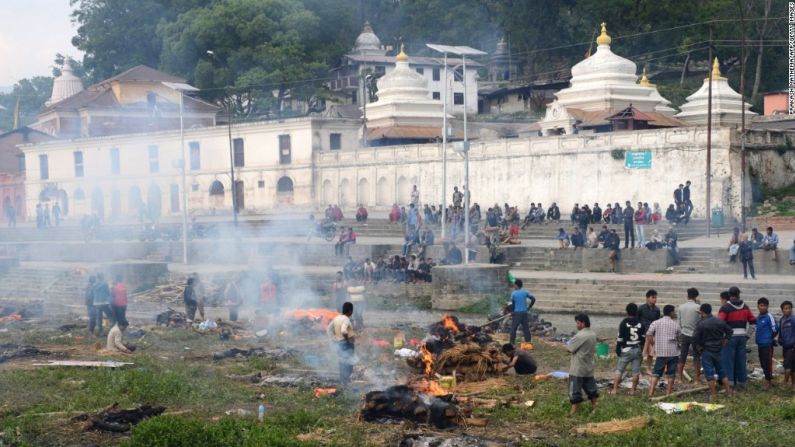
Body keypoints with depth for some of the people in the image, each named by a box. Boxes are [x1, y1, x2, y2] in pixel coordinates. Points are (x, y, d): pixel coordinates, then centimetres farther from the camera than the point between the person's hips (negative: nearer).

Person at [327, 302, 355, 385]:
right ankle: (346, 383, 3)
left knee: (342, 364, 18)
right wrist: (348, 339, -22)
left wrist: (334, 339, 10)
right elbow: (343, 331, -37)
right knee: (347, 365, 0)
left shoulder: (337, 318, 5)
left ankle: (342, 382, 24)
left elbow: (328, 329, 11)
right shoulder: (346, 319, -20)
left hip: (339, 344, 9)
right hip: (346, 345, -9)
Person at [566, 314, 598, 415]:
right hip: (588, 367, 8)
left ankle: (574, 409, 3)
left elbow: (569, 349, -17)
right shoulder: (593, 334, 5)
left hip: (578, 368, -8)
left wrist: (568, 343, 5)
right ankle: (594, 405, 28)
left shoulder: (580, 336, -21)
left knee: (575, 388, 0)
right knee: (590, 387, 18)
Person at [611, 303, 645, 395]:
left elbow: (620, 338, -8)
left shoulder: (624, 323, -7)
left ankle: (615, 389, -2)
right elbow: (643, 338, 8)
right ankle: (633, 390, 8)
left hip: (626, 350, -3)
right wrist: (642, 351, 17)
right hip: (637, 349, 3)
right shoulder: (640, 323, 4)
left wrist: (617, 350, 0)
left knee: (619, 370, 2)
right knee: (636, 371, 7)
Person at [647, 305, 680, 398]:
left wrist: (654, 345, 7)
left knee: (656, 374, 4)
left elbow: (648, 336, -5)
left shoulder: (656, 323, 1)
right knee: (671, 374, 9)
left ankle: (651, 393, -5)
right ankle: (668, 393, 12)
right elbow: (678, 339, 7)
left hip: (660, 352, 1)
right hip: (673, 352, -1)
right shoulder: (675, 324, 1)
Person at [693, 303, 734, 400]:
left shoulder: (701, 324, -15)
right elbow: (729, 331, 12)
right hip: (718, 350, 5)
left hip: (706, 351, -5)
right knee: (721, 370, 17)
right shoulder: (720, 321, 2)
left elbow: (695, 338, -19)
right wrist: (724, 342, 13)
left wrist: (698, 347, -4)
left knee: (709, 372, 0)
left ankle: (713, 394, 0)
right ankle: (728, 392, 17)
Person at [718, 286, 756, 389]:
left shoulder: (725, 307, -10)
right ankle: (741, 381, 15)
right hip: (742, 336, 5)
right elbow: (753, 320, 10)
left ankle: (729, 381, -4)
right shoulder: (745, 307, 6)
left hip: (730, 336, -4)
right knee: (741, 359, 11)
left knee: (728, 359, 0)